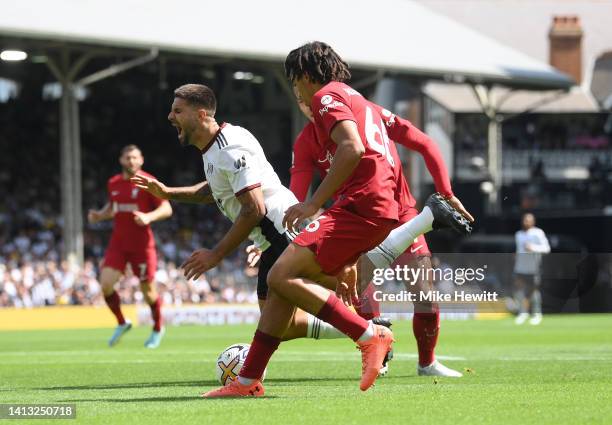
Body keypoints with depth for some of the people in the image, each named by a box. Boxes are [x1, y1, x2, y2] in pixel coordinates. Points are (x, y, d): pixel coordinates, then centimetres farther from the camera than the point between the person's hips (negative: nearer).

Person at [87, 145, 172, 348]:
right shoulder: (113, 184, 9)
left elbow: (167, 209, -8)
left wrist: (149, 217, -26)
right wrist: (99, 215, 5)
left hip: (142, 245, -4)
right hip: (118, 244, 4)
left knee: (148, 290, 2)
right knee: (106, 284, -11)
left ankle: (158, 329, 27)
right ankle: (121, 323, 12)